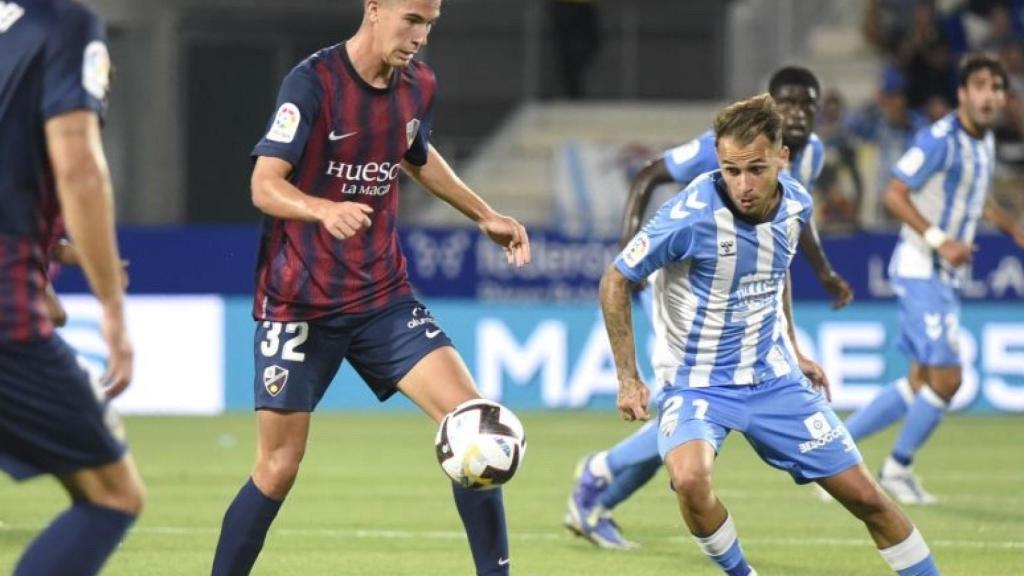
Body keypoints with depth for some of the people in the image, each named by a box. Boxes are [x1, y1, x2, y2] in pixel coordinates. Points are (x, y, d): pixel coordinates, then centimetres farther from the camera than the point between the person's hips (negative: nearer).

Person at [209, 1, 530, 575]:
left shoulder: (418, 86, 3)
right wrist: (325, 210, -41)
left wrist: (485, 216, 25)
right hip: (300, 303, -5)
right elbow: (265, 185, -22)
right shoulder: (313, 81, -16)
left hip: (383, 296, 5)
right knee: (279, 468, -3)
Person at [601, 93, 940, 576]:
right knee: (690, 479, -33)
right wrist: (628, 379, -13)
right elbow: (615, 282, -12)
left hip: (774, 378, 5)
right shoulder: (691, 216, -25)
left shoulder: (796, 205, -7)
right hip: (698, 383, -5)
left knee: (867, 498, 3)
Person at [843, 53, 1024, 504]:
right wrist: (938, 240, -26)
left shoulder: (985, 142, 11)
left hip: (946, 275, 9)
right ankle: (898, 468, 8)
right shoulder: (940, 139, -16)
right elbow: (894, 195, -19)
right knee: (946, 378, -11)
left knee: (921, 382, 9)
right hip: (919, 268, -9)